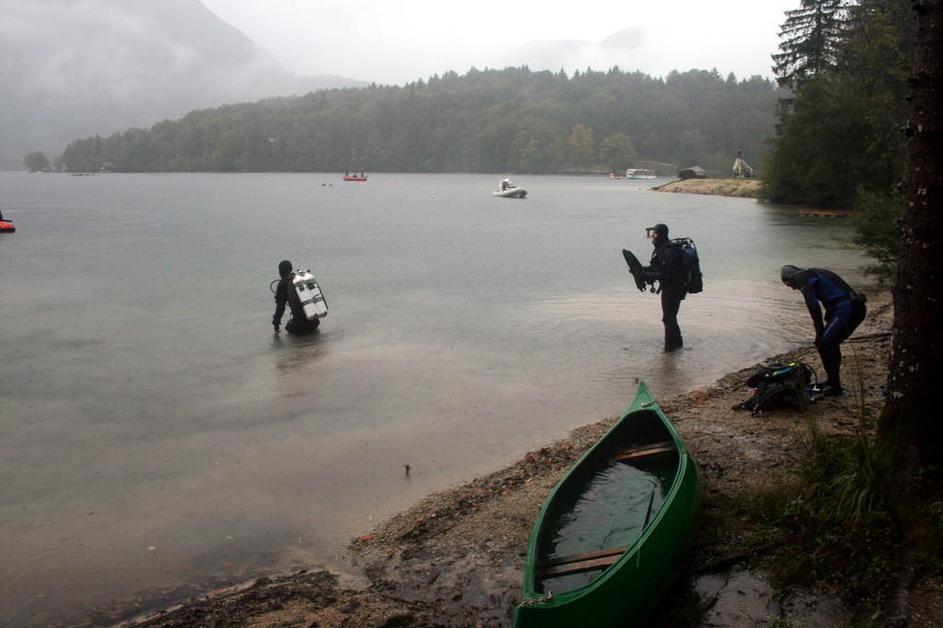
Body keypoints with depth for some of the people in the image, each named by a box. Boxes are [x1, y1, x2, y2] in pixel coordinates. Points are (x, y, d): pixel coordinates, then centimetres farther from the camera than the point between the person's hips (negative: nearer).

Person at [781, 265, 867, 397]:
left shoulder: (802, 279, -1)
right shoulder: (813, 274, 28)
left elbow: (813, 306, -10)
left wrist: (819, 331, -4)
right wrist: (827, 324, 23)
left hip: (846, 308, -10)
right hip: (857, 307, 10)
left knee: (823, 343, -8)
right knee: (831, 343, 20)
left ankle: (834, 387, -4)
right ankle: (832, 381, 27)